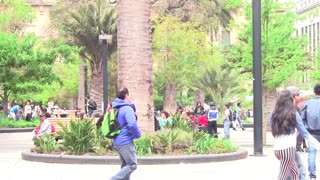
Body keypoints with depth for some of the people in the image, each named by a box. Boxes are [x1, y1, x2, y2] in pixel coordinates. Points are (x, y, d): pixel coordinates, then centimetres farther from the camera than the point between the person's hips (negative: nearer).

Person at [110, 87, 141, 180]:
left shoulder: (116, 108, 13)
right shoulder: (127, 108, -15)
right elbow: (132, 124, -27)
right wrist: (138, 134, -12)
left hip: (117, 142, 9)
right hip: (125, 142, -9)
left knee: (125, 165, 16)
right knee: (132, 165, -5)